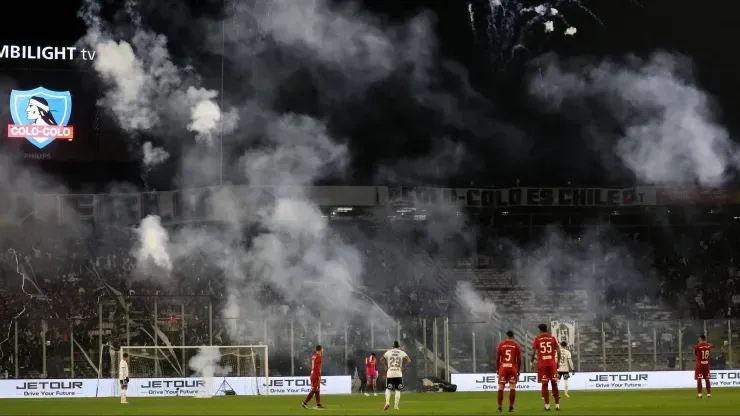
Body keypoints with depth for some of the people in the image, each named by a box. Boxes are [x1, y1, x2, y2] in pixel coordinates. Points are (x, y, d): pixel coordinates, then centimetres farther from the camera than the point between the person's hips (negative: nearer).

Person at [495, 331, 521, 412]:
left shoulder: (501, 345, 4)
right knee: (512, 387, 0)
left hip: (503, 368, 1)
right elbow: (519, 359, 1)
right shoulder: (516, 345, 2)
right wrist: (518, 370, 10)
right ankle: (511, 407, -6)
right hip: (513, 368, -1)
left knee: (501, 387, 5)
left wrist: (497, 369, 13)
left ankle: (499, 407, 2)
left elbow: (497, 358, 5)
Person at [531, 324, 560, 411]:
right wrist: (558, 362, 11)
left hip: (542, 364, -1)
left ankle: (547, 405, -5)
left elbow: (533, 352, -4)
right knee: (554, 383, 7)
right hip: (552, 364, 1)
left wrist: (532, 362, 7)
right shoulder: (553, 338, 6)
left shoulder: (537, 339, 2)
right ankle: (557, 405, 5)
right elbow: (558, 351, 1)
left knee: (544, 384, 0)